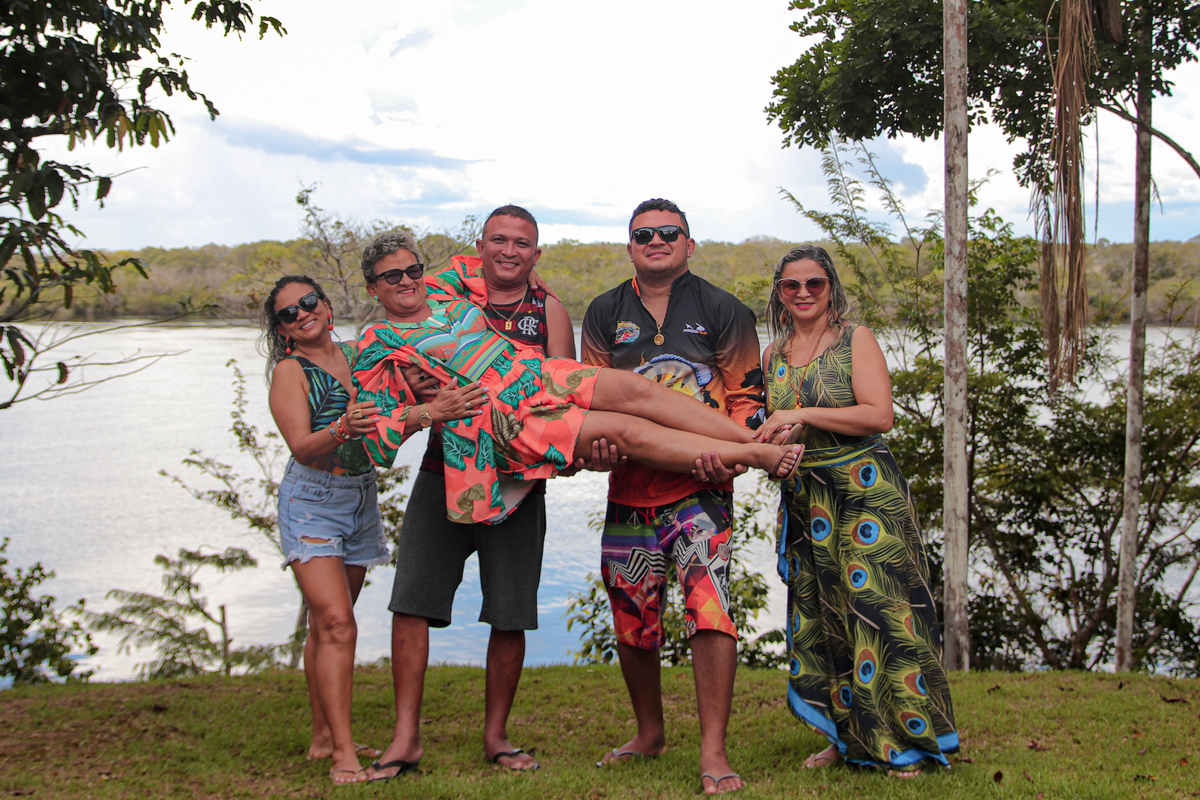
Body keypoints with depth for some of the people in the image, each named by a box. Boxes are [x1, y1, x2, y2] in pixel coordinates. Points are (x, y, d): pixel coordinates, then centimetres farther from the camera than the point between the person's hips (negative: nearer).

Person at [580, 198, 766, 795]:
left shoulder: (723, 312, 6)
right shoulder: (605, 314, 13)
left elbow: (748, 395, 2)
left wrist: (728, 448, -17)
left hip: (699, 485, -3)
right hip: (630, 484, 3)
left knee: (709, 610, -17)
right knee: (632, 621, 11)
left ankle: (713, 750, -8)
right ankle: (650, 734, 32)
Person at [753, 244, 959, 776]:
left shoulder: (855, 341, -4)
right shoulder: (772, 355, 11)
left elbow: (879, 415, -15)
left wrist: (803, 415, -18)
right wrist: (767, 447, -2)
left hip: (864, 493, -5)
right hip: (803, 501, 5)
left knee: (877, 608, -5)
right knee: (818, 617, 8)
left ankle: (901, 739, 7)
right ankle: (844, 737, 21)